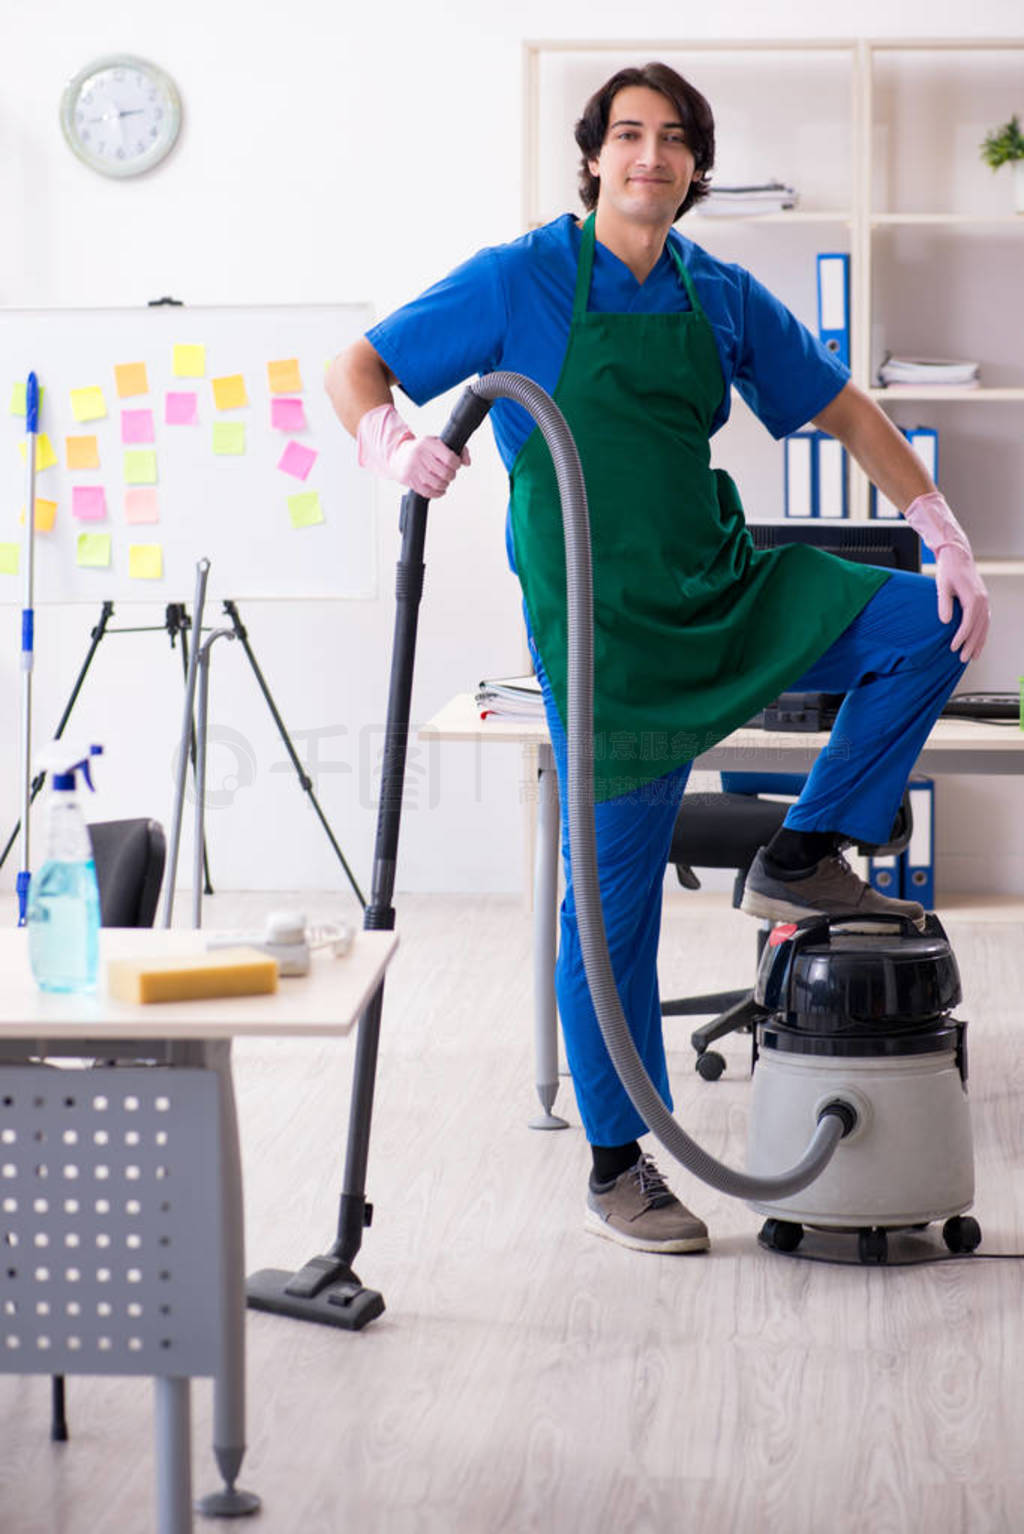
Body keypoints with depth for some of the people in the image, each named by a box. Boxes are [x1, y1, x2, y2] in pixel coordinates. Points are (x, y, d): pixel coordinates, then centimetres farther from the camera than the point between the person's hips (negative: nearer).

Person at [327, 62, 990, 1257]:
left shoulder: (722, 299, 7)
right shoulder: (521, 281, -5)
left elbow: (840, 410, 13)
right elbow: (354, 369, -3)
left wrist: (947, 540, 3)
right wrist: (390, 445, -26)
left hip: (725, 596, 5)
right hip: (603, 620, -5)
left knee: (929, 625, -11)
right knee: (612, 890, -1)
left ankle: (805, 857, 3)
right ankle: (616, 1166, 13)